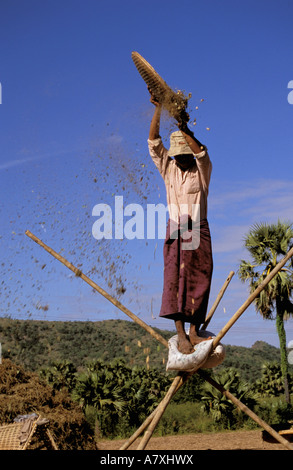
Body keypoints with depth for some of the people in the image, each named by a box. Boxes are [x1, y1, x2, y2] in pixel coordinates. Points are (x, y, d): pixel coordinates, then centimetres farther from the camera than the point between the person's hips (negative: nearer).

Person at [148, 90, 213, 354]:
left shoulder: (202, 169, 2)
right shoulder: (169, 168, 8)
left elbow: (201, 152, -19)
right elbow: (154, 142, -2)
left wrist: (184, 129, -32)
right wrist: (158, 109, -10)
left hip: (199, 231, 0)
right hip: (175, 230, 1)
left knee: (199, 281, -3)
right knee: (175, 278, -10)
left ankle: (194, 332, 3)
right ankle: (181, 334, -12)